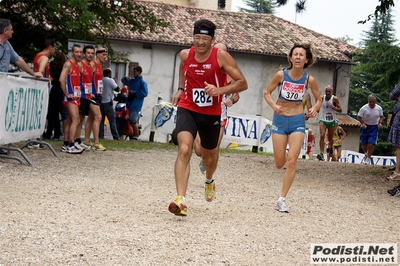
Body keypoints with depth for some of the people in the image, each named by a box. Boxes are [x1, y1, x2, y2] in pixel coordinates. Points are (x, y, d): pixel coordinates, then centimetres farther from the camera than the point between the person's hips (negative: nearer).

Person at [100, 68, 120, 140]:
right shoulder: (110, 80, -9)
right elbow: (117, 89, -6)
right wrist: (115, 82, 9)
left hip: (100, 102, 5)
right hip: (108, 102, -5)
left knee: (101, 120, 7)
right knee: (112, 120, -1)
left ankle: (100, 135, 3)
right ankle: (116, 136, -2)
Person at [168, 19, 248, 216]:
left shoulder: (221, 57, -15)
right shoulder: (185, 55, -5)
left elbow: (242, 83, -14)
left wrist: (220, 90, -28)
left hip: (211, 113, 0)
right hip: (187, 109, 0)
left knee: (209, 155, 19)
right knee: (184, 150, -23)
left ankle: (209, 181, 56)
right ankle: (180, 200, -30)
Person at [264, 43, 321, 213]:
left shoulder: (309, 80, -8)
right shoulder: (281, 75, -11)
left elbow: (319, 100, 6)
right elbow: (267, 93, 0)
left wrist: (314, 109, -15)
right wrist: (274, 106, -19)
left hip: (298, 121, 0)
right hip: (280, 120, 0)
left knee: (292, 161, -10)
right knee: (279, 164, 2)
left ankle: (282, 199, -2)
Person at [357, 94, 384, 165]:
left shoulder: (379, 108, -3)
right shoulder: (364, 108, -11)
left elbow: (381, 116, 13)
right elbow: (359, 117, -2)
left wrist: (380, 123, -4)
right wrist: (362, 123, -17)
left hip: (374, 127, 0)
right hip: (365, 127, 0)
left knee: (371, 144, -12)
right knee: (364, 144, 5)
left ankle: (368, 158, 3)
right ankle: (366, 154, 36)